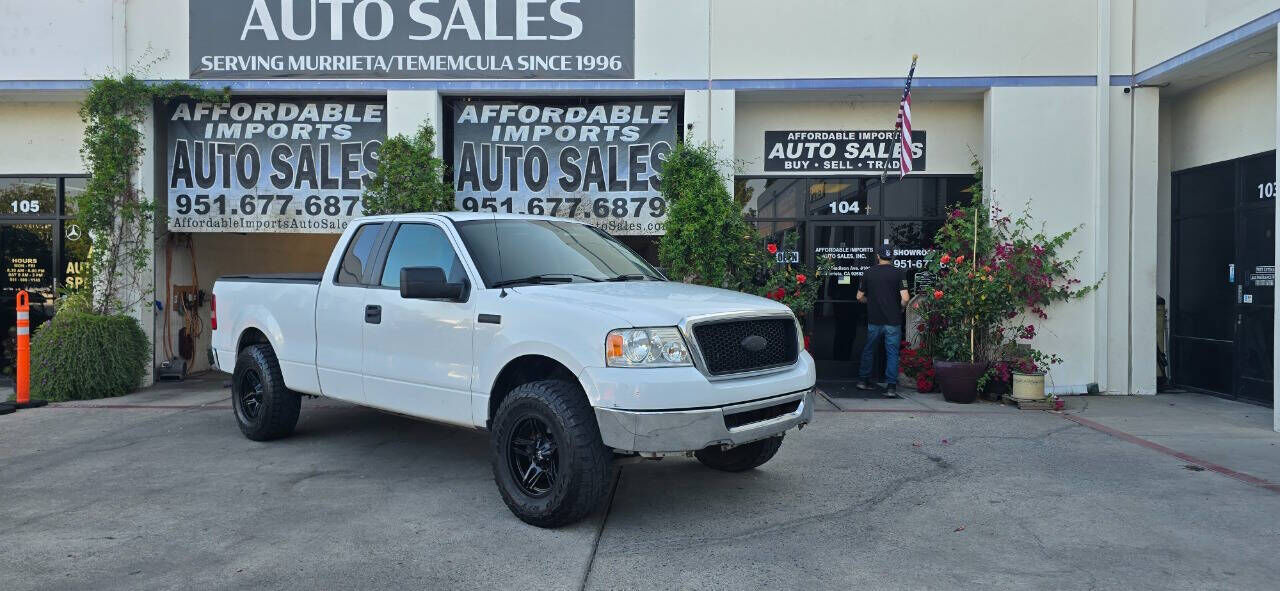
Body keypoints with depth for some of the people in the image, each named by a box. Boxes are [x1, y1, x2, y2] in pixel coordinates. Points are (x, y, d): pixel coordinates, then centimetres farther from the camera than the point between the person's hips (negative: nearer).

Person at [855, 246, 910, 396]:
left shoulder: (868, 273, 1)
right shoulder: (898, 273, -5)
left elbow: (860, 297, 7)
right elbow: (905, 298, -13)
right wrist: (901, 308, 7)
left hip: (874, 320, 2)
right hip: (893, 321, -2)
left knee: (868, 350, 18)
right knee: (892, 353, 4)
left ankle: (863, 380, 25)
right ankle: (891, 386, 0)